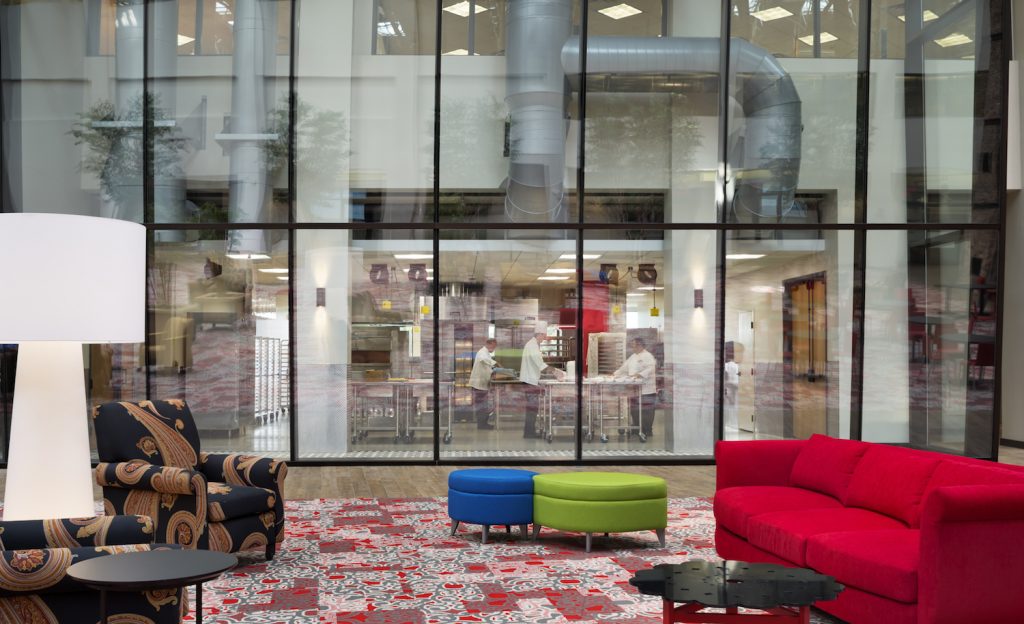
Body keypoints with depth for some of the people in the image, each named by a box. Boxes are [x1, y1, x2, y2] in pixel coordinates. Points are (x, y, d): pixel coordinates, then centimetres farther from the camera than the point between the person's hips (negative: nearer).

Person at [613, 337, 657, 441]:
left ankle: (647, 432, 1)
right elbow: (625, 368, 25)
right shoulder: (633, 357, 18)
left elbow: (650, 369, -23)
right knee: (634, 410, 12)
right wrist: (615, 374, 18)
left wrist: (640, 375, -35)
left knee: (646, 411, -6)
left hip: (646, 389, -9)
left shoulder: (647, 356, -10)